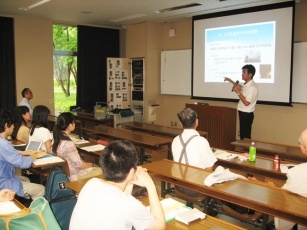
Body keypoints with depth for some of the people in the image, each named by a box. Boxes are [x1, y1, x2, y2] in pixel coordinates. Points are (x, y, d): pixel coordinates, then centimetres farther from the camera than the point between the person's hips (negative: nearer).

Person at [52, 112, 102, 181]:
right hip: (73, 176, -9)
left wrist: (87, 163, 8)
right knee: (101, 170, -3)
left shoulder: (57, 139, 0)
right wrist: (91, 165, -2)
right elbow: (80, 164, -21)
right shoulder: (68, 144, -27)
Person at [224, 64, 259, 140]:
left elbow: (246, 102, -26)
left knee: (245, 136, -3)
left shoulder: (252, 87, -21)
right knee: (243, 135, 15)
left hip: (247, 114, -9)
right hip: (243, 113, 9)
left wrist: (237, 91, -22)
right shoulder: (246, 85, 8)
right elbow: (241, 88, 33)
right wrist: (231, 81, 30)